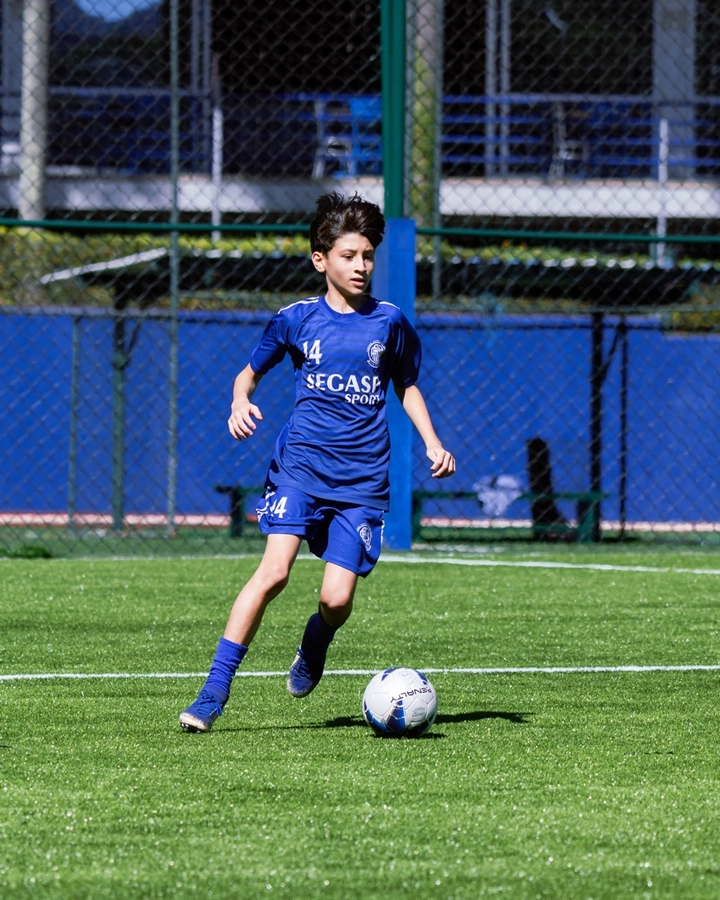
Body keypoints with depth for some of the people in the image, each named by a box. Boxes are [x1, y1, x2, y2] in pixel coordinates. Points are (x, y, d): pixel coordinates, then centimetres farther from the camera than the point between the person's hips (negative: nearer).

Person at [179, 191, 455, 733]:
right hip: (300, 466, -1)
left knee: (338, 599, -9)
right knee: (275, 569, -22)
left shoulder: (389, 322, 7)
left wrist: (432, 443, 8)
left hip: (362, 480, 1)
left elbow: (407, 386, 21)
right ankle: (213, 694, -18)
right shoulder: (297, 319, 4)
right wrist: (241, 403, -6)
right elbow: (250, 372, 16)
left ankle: (313, 648, 29)